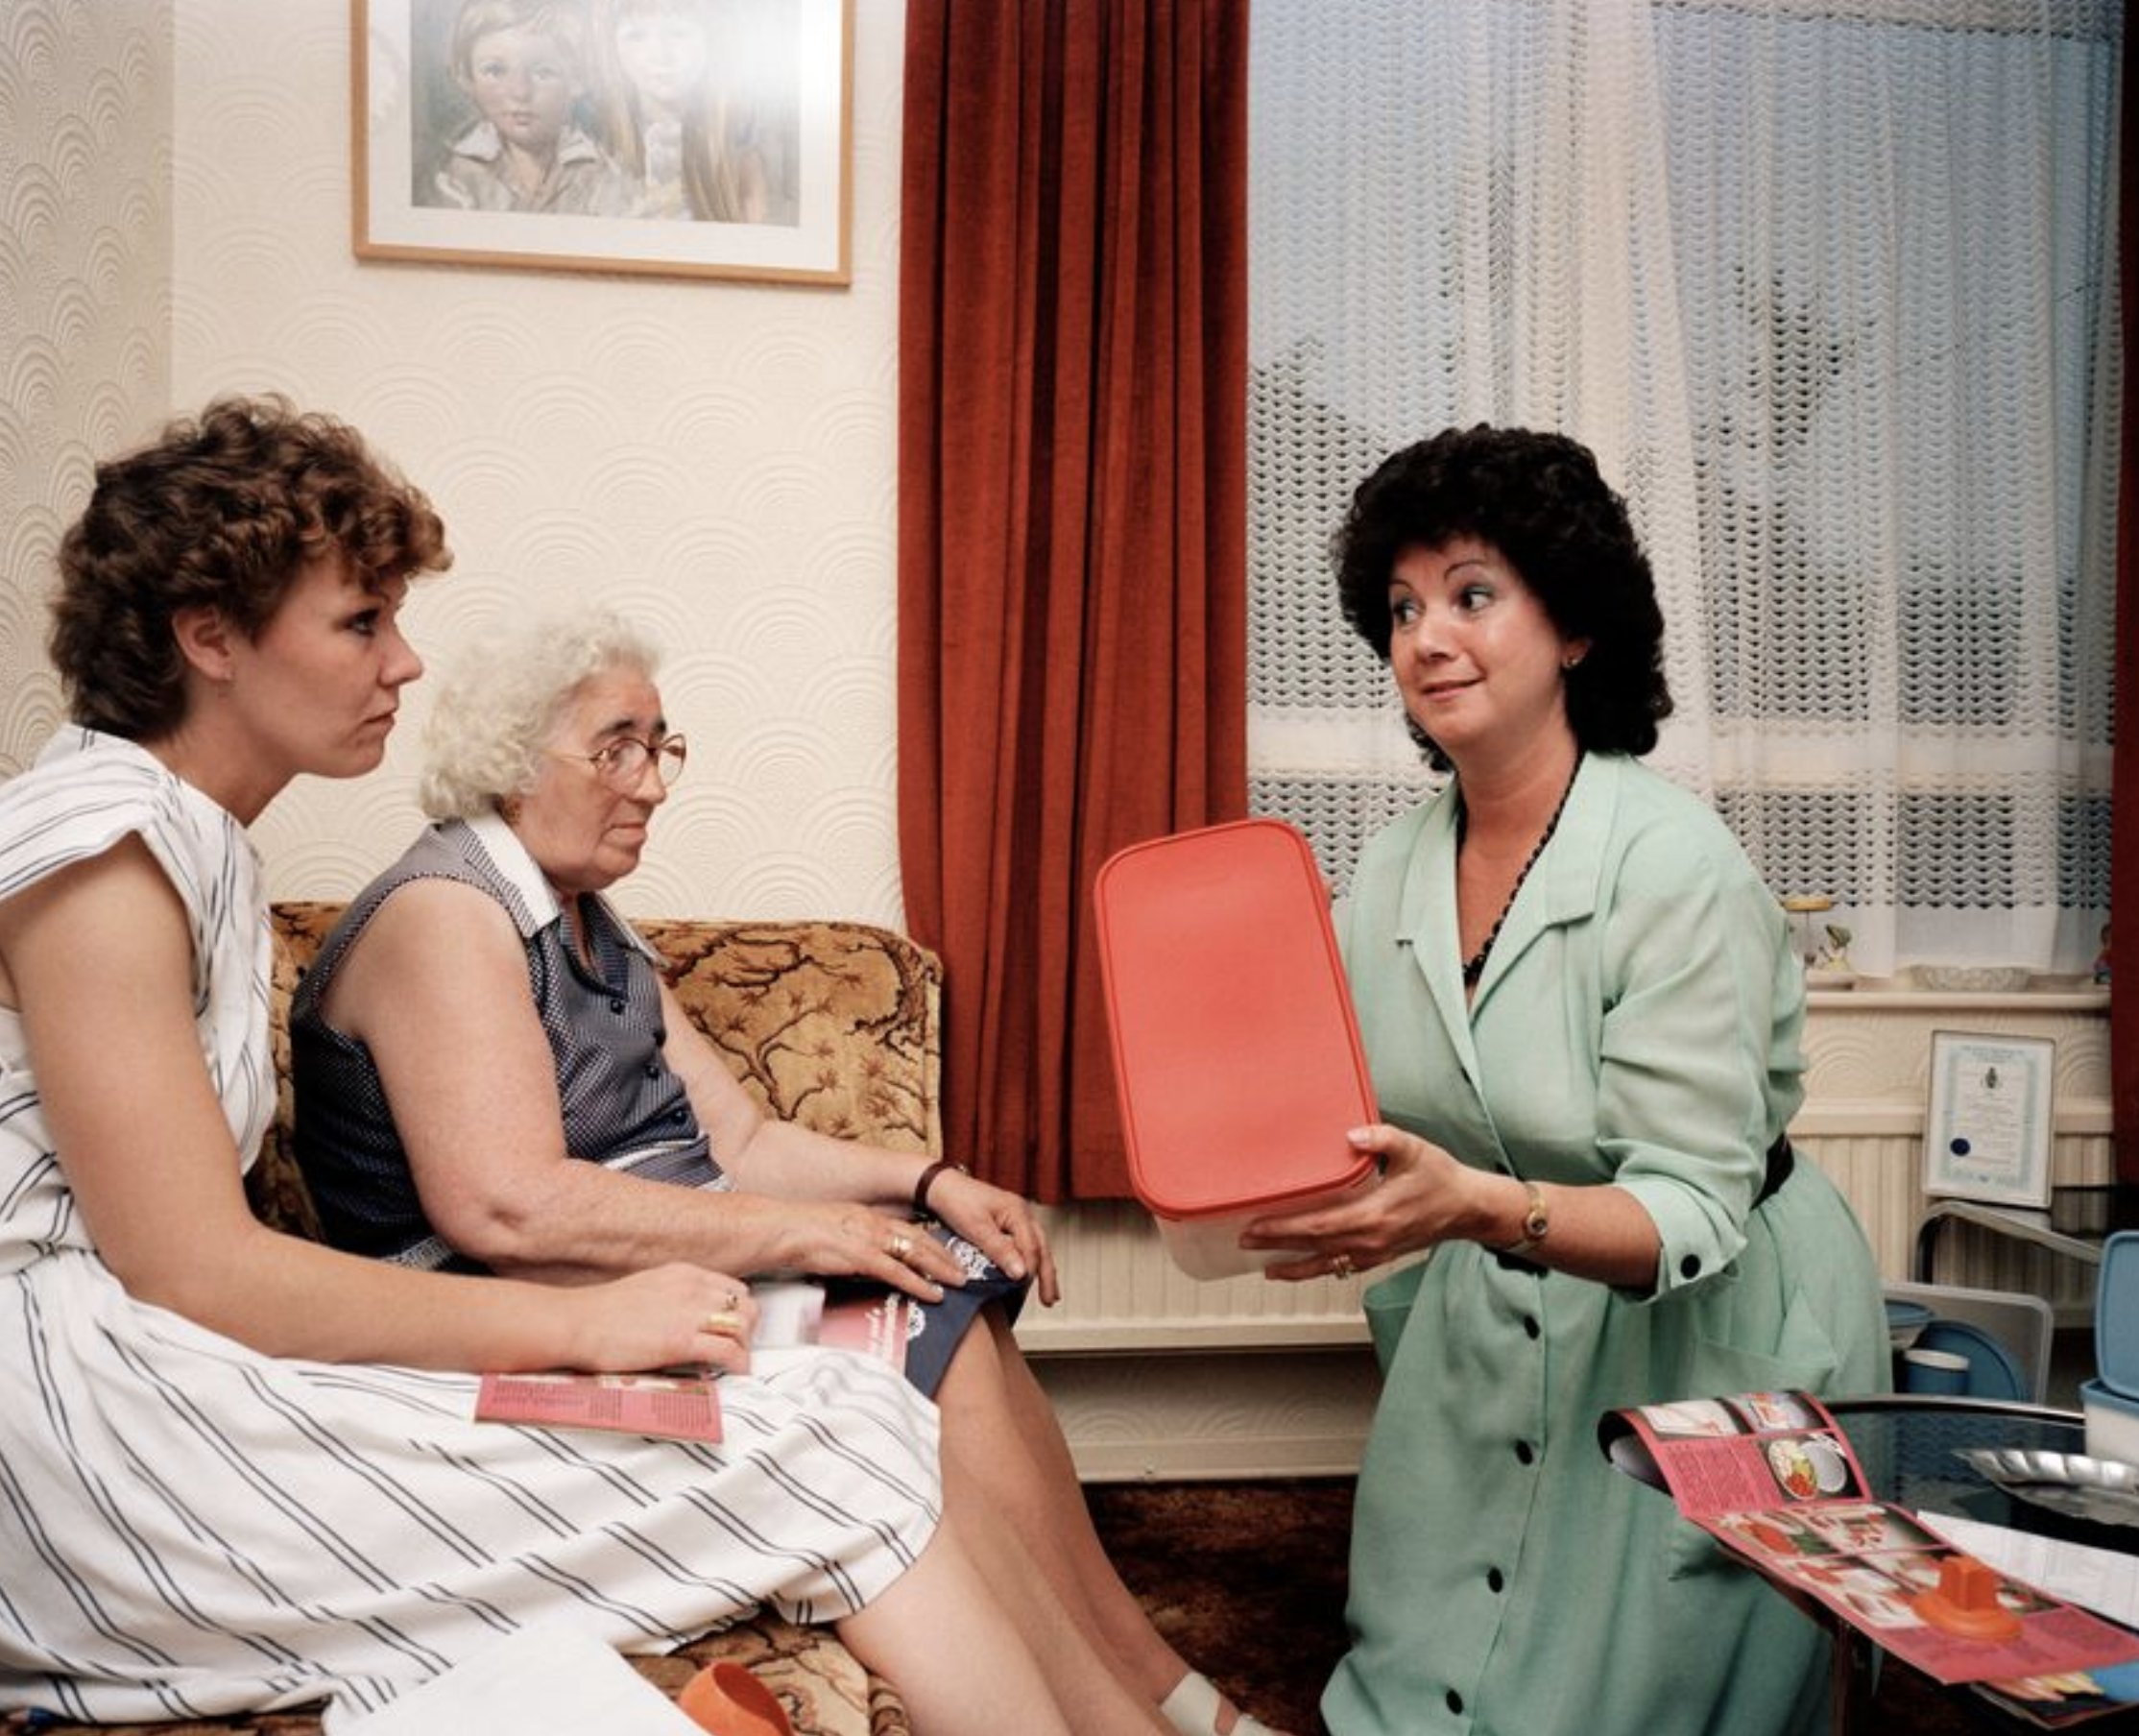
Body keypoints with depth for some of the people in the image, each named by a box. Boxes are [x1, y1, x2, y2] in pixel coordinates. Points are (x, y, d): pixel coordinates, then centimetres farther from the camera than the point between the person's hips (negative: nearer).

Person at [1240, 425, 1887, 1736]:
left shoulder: (1679, 868, -22)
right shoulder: (1392, 874, -4)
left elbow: (1693, 1215, -26)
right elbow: (1356, 1131, 2)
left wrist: (1482, 1207, -41)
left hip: (1704, 1344, -5)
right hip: (1476, 1334, 5)